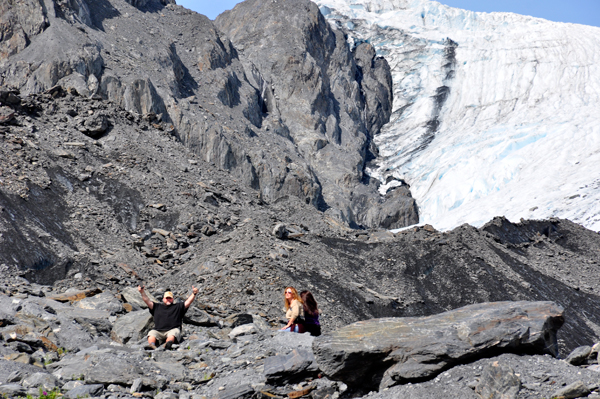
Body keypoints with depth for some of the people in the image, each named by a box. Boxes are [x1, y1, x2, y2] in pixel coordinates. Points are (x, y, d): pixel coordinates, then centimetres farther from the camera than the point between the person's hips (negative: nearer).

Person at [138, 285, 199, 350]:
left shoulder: (178, 307, 25)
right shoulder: (157, 307, 30)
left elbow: (188, 302, 14)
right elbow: (147, 301, 23)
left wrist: (194, 294, -2)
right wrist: (142, 292, 9)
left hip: (172, 330, -2)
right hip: (158, 331, 2)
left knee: (174, 332, -36)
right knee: (151, 333, -29)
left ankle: (168, 344, -66)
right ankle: (151, 345, -57)